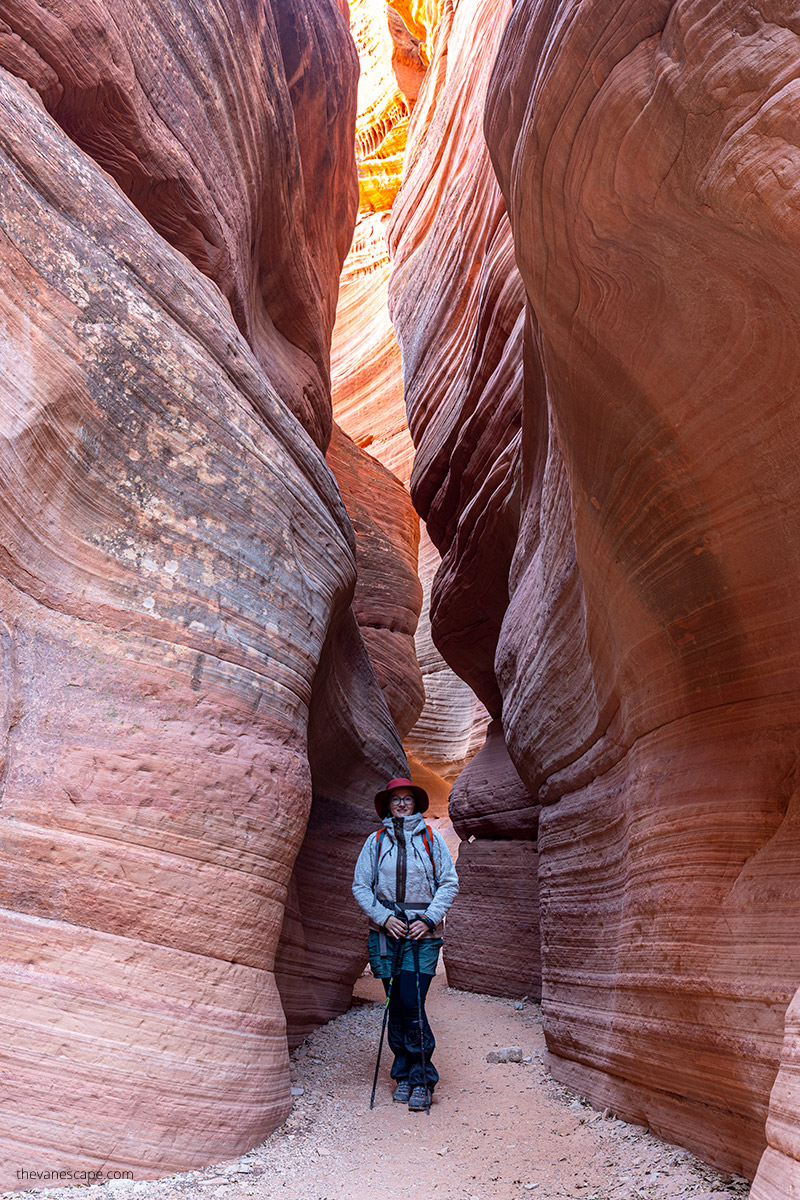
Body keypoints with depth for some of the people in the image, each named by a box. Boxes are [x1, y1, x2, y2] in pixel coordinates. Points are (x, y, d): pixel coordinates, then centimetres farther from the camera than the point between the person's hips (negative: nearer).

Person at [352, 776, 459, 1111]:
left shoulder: (431, 839, 6)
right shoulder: (376, 841, 7)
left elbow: (449, 883, 6)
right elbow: (361, 886, 7)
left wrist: (429, 919, -6)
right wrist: (384, 917, -6)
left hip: (422, 933, -2)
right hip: (385, 932, 2)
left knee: (411, 1005, -9)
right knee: (395, 1005, 5)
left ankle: (421, 1079, 5)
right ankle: (403, 1075, 20)